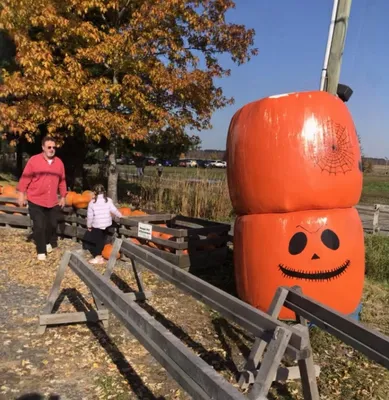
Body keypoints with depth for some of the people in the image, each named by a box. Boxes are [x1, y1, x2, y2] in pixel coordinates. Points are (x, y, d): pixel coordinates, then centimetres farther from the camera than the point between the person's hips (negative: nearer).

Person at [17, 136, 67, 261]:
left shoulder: (59, 162, 4)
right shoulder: (34, 160, -7)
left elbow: (62, 181, 11)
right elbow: (25, 178, -5)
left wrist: (63, 196, 12)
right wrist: (21, 194, -7)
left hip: (53, 201, 4)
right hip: (36, 201, -3)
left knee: (52, 224, 14)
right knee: (39, 226, -2)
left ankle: (50, 243, 39)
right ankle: (41, 251, 12)